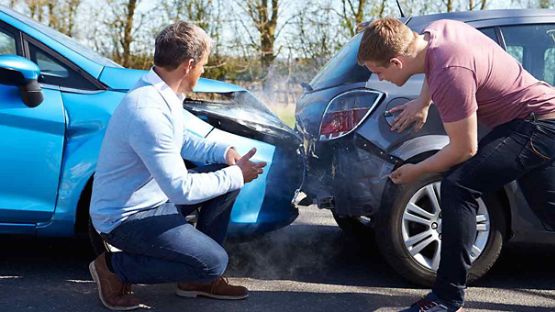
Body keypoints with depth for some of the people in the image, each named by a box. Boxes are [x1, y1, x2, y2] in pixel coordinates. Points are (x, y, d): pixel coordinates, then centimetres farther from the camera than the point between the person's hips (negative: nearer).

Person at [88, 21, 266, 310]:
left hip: (155, 197, 10)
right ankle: (114, 267, -1)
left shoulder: (161, 93, 0)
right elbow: (181, 189, -29)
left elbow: (182, 140, 17)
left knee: (226, 174, 6)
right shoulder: (149, 111, -30)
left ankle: (198, 278, 13)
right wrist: (236, 175, -17)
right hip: (125, 218, -10)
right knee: (213, 262, -17)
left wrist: (224, 152, 0)